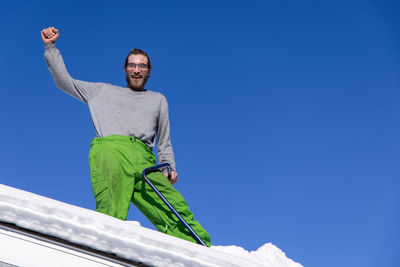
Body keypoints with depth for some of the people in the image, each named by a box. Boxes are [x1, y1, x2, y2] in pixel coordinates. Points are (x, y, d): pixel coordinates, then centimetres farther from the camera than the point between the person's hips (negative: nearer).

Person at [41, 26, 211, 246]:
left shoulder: (158, 100, 34)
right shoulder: (104, 91, 30)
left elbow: (164, 143, 30)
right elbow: (65, 82, 31)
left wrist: (170, 169, 12)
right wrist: (50, 47, 26)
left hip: (144, 161, 2)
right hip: (110, 150, -1)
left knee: (176, 212, -21)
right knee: (112, 215, -28)